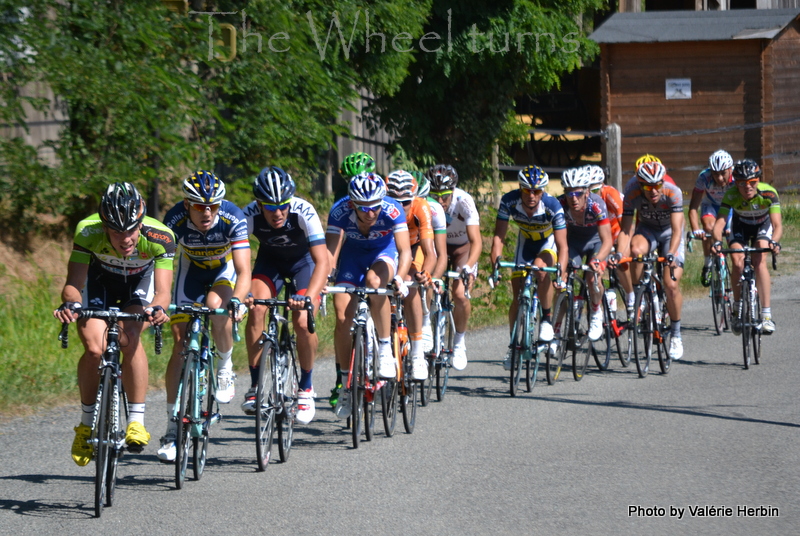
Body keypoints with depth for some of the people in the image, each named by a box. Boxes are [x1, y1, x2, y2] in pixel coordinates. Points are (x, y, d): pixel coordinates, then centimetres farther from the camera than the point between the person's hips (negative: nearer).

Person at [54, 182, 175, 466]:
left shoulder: (160, 237, -37)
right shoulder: (87, 232, -35)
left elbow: (163, 291, -40)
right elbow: (73, 283, -34)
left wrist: (157, 308, -62)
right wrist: (70, 303, -56)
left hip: (140, 281, 0)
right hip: (99, 279, 0)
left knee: (130, 339, -27)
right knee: (94, 348, -19)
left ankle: (136, 421, -17)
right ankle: (87, 423, 2)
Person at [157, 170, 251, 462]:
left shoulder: (233, 218, -34)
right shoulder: (175, 220, -30)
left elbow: (243, 272, -37)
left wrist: (236, 299, -56)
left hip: (225, 269, -1)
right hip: (192, 268, 1)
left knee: (216, 306, -35)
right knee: (181, 343, -9)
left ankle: (225, 367, -6)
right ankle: (173, 429, -3)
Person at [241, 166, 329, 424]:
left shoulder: (303, 212, -36)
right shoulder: (250, 215, -31)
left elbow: (323, 261, -40)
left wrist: (309, 297, -55)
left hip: (303, 260, -2)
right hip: (269, 260, 2)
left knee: (302, 322, -21)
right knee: (256, 309, -23)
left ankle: (306, 388, 3)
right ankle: (255, 386, -10)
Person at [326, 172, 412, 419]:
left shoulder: (392, 210, -33)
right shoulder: (340, 211, -31)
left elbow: (405, 250, -40)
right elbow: (331, 251, -34)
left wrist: (399, 277, -58)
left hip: (383, 252, -2)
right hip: (353, 253, 2)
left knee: (374, 281, -36)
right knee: (342, 316, -12)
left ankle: (385, 349, -19)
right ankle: (346, 384, 3)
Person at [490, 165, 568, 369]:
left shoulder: (552, 206, -33)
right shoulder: (509, 201, -28)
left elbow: (562, 246, -32)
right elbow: (499, 236, -23)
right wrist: (495, 262, -38)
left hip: (548, 245, -3)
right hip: (526, 242, 3)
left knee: (540, 269, -35)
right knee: (518, 297, -3)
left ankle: (546, 319, -15)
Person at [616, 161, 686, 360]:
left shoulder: (673, 193, -32)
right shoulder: (633, 194, -29)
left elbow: (676, 230, -37)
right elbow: (626, 229, -29)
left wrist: (671, 254, -53)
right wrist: (619, 254, -46)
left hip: (669, 232, -1)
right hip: (646, 230, 1)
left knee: (671, 285, -15)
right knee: (635, 251, -36)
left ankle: (676, 335, 7)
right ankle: (631, 300, -14)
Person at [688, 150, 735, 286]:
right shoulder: (704, 178, -34)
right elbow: (693, 207, -35)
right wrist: (696, 230, -51)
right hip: (711, 205, 0)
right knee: (709, 226, -31)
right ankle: (707, 266, -12)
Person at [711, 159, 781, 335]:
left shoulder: (769, 193, -35)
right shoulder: (731, 195, -33)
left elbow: (777, 225, -40)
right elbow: (719, 223, -41)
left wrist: (774, 241, -61)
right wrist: (717, 242, -61)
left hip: (762, 225, -1)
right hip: (740, 226, 1)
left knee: (760, 261, -23)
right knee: (737, 263, -20)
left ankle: (766, 315, -22)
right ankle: (737, 309, -1)